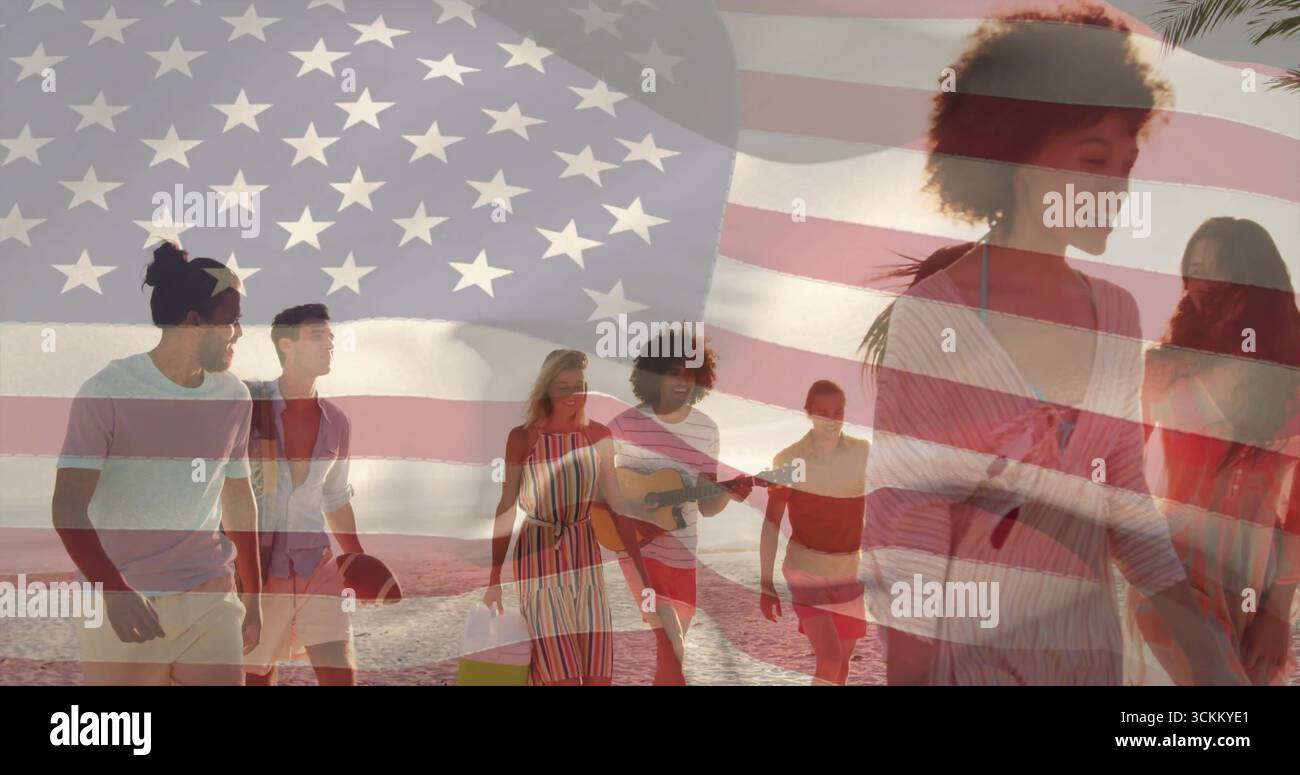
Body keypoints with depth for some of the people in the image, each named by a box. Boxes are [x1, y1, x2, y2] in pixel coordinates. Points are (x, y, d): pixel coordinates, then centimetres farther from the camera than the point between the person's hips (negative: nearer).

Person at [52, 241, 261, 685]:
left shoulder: (234, 398, 5)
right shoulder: (106, 392, -9)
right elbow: (68, 508, -14)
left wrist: (253, 596, 21)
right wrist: (115, 591, -29)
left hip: (212, 599, 4)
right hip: (123, 603, -3)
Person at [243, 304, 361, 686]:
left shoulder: (336, 422, 5)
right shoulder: (246, 403, -7)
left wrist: (360, 561, 14)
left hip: (317, 569, 3)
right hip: (256, 570, -3)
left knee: (342, 675, -4)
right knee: (257, 676, 9)